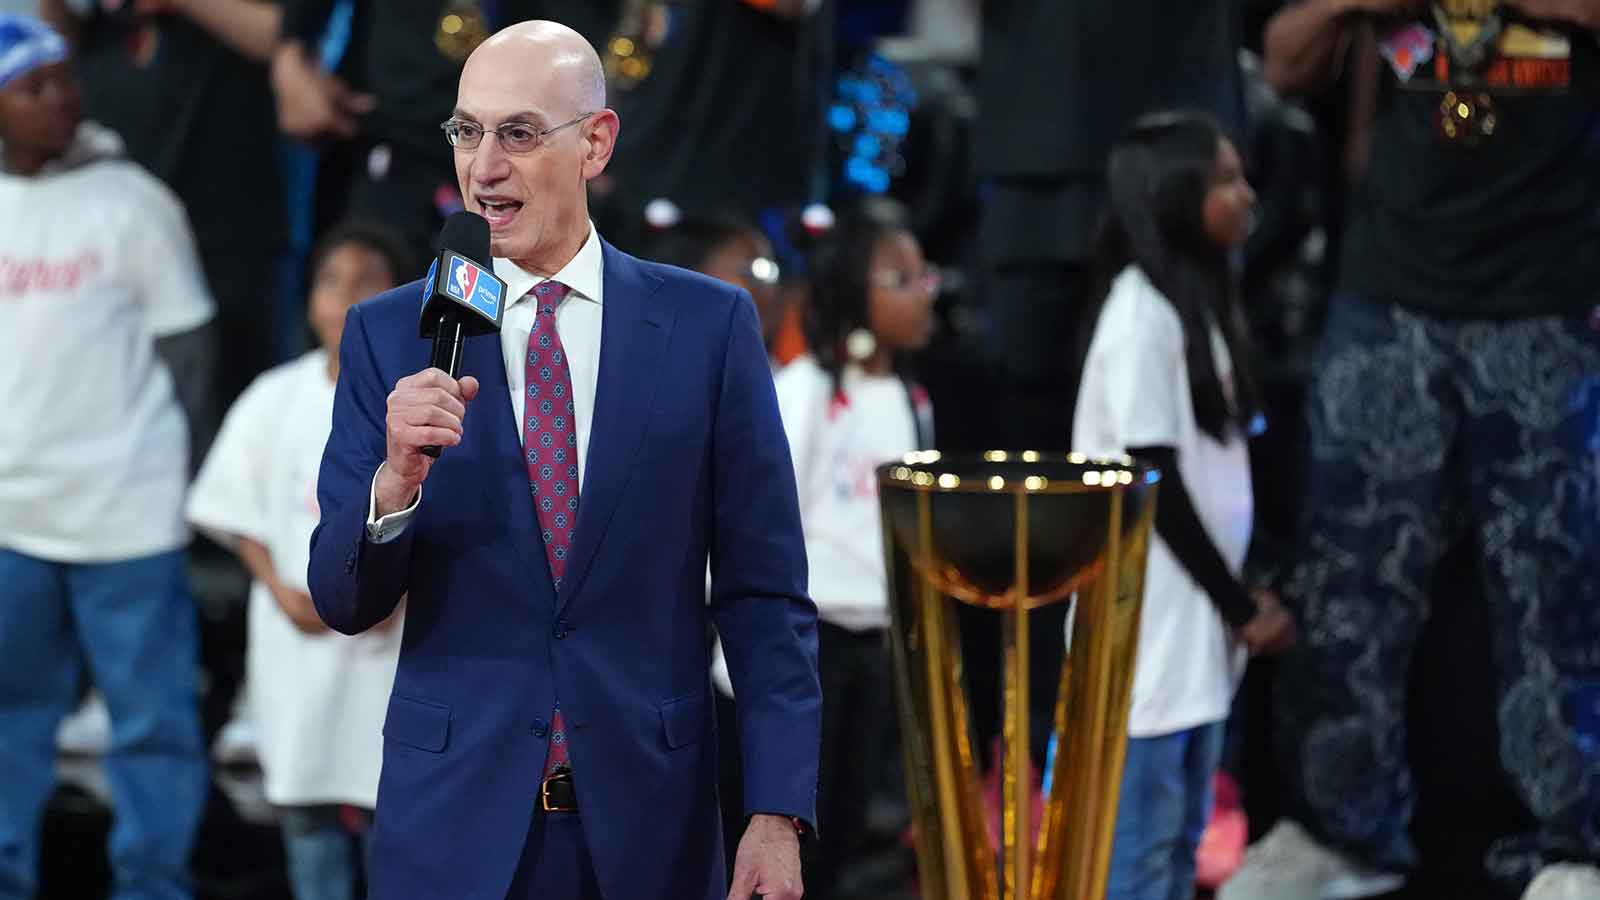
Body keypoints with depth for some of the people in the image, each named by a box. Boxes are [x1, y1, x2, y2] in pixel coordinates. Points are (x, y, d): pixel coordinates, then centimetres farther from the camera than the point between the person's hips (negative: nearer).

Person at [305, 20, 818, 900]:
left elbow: (764, 595, 0)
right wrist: (397, 479, -20)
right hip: (454, 825, 0)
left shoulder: (707, 324, 0)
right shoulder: (390, 335, 2)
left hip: (649, 824, 0)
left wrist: (777, 815, -8)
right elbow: (344, 602, 0)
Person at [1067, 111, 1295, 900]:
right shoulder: (1141, 314, -16)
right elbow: (1155, 481, -17)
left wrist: (1237, 600, 10)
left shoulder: (1200, 301, 13)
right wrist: (1240, 605, -12)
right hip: (1153, 621, -9)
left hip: (1196, 622, 9)